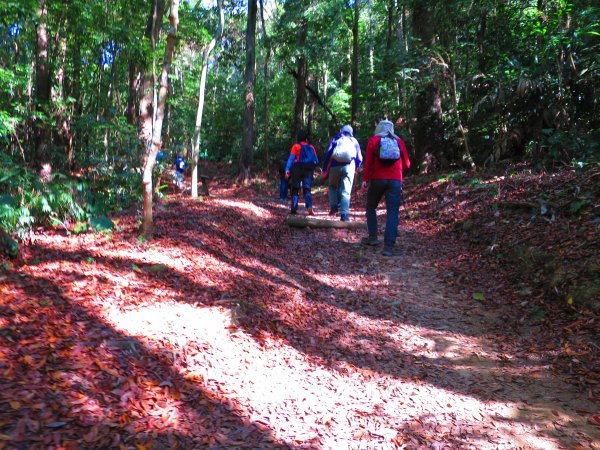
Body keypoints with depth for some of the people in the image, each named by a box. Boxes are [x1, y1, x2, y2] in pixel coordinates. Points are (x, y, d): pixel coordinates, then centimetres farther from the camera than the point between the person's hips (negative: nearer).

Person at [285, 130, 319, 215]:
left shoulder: (296, 146, 1)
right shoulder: (311, 147, 11)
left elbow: (291, 158, -8)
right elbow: (316, 160, 9)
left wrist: (287, 170, -11)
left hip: (297, 168, -2)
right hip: (309, 169, 2)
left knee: (295, 189, 7)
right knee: (307, 189, 4)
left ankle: (294, 209, 3)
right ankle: (309, 207, -19)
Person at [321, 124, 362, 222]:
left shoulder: (336, 139, 15)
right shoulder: (354, 141, 18)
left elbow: (328, 155, 5)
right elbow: (359, 159, 18)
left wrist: (324, 170, 8)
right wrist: (356, 168, 36)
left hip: (335, 166, 0)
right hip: (349, 166, 0)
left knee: (332, 187, 21)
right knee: (346, 191, -2)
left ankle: (333, 206, 7)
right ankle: (344, 214, -11)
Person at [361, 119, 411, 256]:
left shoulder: (374, 140, 3)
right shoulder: (399, 142, 8)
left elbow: (368, 161, -4)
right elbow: (406, 164, 9)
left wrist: (365, 179, 2)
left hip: (377, 179, 0)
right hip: (395, 181, 1)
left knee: (371, 207, 19)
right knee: (393, 212, -3)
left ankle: (373, 237, 18)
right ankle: (389, 246, -11)